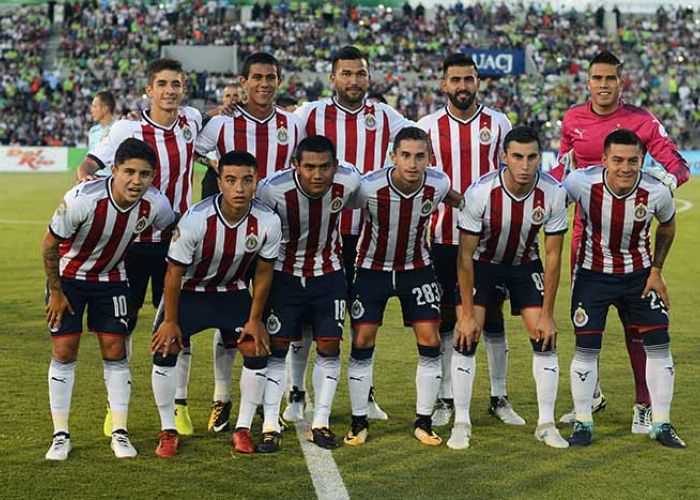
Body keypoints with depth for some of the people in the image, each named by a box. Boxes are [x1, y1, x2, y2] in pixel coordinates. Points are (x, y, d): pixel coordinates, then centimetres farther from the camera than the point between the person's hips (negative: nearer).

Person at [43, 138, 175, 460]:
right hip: (67, 276, -2)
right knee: (64, 350, -4)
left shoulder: (156, 206, -22)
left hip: (111, 277, 3)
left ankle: (120, 433, 7)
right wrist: (56, 292, -9)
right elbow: (50, 245, -18)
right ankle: (60, 436, 5)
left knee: (114, 350, -2)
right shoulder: (82, 200, -33)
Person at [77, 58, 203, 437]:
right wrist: (85, 178, -40)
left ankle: (178, 404, 17)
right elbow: (90, 163, -16)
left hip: (177, 239, 3)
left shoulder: (191, 121, 0)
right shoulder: (128, 130, -12)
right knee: (124, 322, 4)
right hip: (134, 239, -3)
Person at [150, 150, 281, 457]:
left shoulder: (268, 222, -23)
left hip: (232, 291, 2)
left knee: (257, 352, -8)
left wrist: (254, 320, -2)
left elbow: (263, 272, -7)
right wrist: (170, 320, -13)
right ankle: (168, 432, 2)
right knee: (165, 349, -14)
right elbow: (174, 271, -19)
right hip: (189, 290, -2)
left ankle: (243, 430, 8)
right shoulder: (195, 220, -32)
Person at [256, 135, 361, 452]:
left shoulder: (348, 181, -21)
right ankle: (270, 426, 3)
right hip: (284, 274, -2)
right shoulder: (273, 190, -28)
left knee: (329, 347, 1)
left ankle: (320, 424, 12)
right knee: (277, 347, -3)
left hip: (328, 273, 2)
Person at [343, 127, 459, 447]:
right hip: (372, 267, -2)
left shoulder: (438, 184, -19)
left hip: (417, 267, 2)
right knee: (363, 342, -5)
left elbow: (457, 199, 7)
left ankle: (423, 423, 9)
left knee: (430, 342, -4)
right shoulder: (370, 187, -28)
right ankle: (359, 422, 9)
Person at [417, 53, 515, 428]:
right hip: (444, 237, 0)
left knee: (493, 316, 5)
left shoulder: (498, 124, 3)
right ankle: (445, 399, 13)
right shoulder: (427, 127, 2)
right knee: (444, 318, 4)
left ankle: (499, 398, 14)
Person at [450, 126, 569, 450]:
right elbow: (466, 255, -20)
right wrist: (467, 313, -19)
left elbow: (553, 255, -14)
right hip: (482, 262, -2)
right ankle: (461, 424, -1)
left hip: (525, 263, 2)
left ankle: (546, 424, 5)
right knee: (466, 337, -13)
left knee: (545, 339, -7)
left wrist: (547, 314, -13)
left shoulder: (553, 193, -24)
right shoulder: (480, 193, -30)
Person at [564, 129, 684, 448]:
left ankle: (661, 424, 10)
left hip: (638, 274, 1)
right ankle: (583, 423, 10)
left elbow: (667, 227, 3)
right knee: (586, 347, -5)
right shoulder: (581, 183, -26)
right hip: (593, 274, -1)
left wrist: (656, 271, 4)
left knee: (659, 344, -3)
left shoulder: (657, 192, -21)